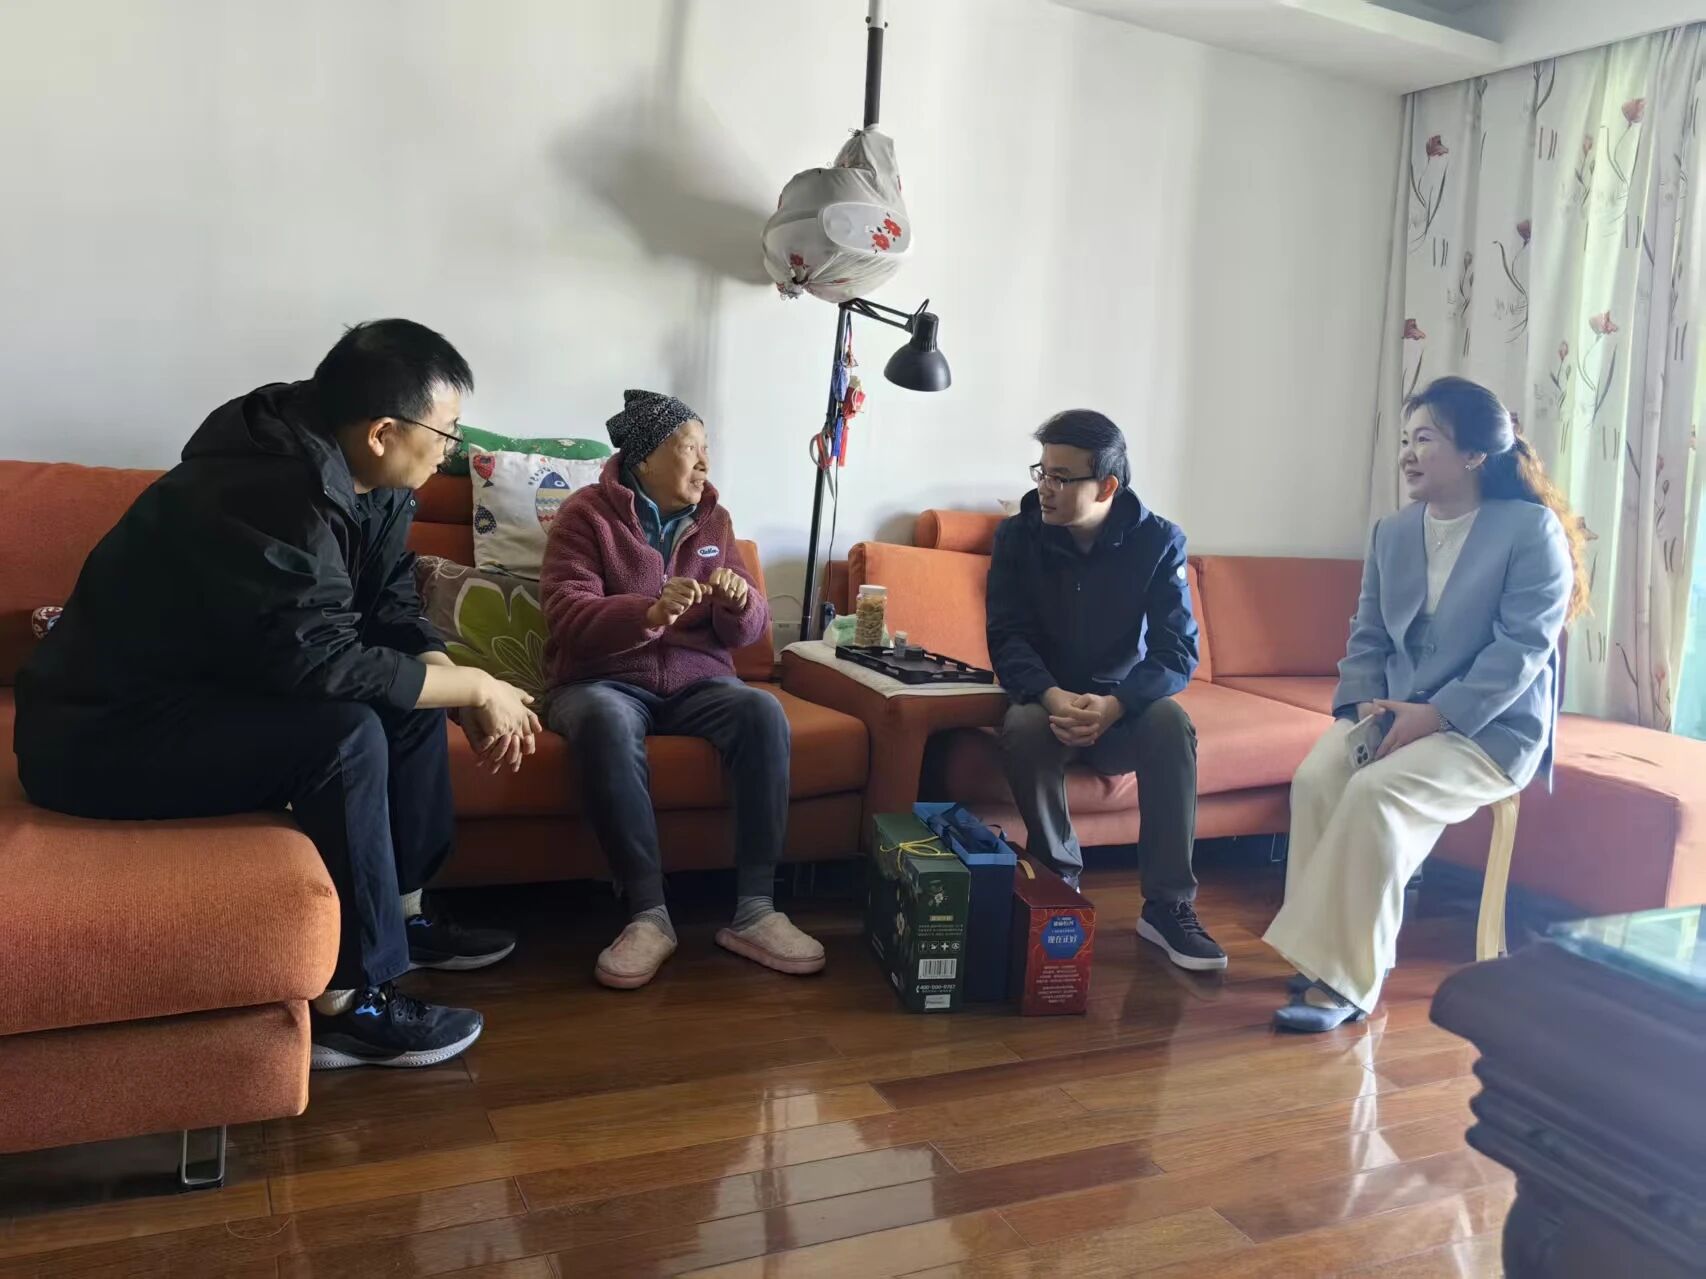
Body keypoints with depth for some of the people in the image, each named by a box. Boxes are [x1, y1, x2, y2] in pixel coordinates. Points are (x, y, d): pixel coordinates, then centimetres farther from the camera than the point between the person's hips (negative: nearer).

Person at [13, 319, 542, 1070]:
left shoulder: (361, 478, -1)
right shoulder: (274, 496, -30)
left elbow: (392, 612, 4)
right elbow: (325, 663, -34)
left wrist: (468, 693, -12)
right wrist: (476, 687, -23)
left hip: (206, 689, 10)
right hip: (99, 734, -10)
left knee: (412, 692, 3)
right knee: (345, 731, -28)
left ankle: (401, 911, 14)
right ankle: (347, 1004, -16)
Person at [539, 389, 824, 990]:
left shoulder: (711, 519, 10)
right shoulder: (587, 514, -4)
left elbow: (747, 630, 8)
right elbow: (567, 618, -18)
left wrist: (740, 601, -17)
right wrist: (650, 612, -35)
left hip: (695, 680, 4)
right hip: (601, 679, -4)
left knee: (764, 712, -27)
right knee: (607, 724, -39)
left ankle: (754, 909, -24)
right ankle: (649, 913, -30)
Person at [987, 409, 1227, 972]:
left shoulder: (1158, 541, -9)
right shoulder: (1019, 535, -7)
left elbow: (1178, 651, -15)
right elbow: (1007, 637, -11)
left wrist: (1113, 705, -34)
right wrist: (1053, 697, -32)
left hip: (1125, 705, 0)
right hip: (1048, 699, 0)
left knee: (1172, 723, -31)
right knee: (1024, 729, -33)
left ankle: (1168, 905, -21)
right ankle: (1060, 883, -14)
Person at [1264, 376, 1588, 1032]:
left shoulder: (1532, 527, -5)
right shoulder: (1392, 532, 14)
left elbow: (1524, 646, -14)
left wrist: (1435, 715, -22)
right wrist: (1366, 703, -8)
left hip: (1490, 727, -5)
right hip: (1392, 712, 5)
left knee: (1375, 793, -31)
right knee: (1315, 780, -25)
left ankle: (1346, 976, -21)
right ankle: (1331, 951, -16)